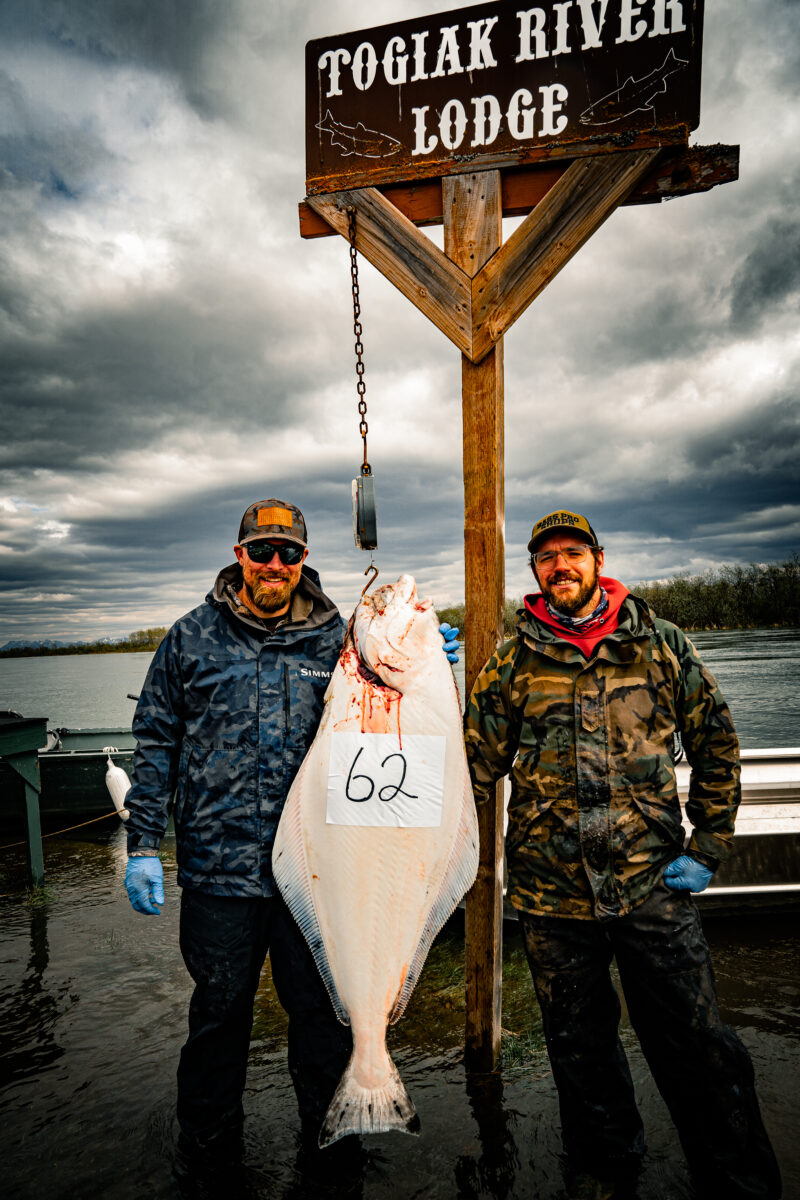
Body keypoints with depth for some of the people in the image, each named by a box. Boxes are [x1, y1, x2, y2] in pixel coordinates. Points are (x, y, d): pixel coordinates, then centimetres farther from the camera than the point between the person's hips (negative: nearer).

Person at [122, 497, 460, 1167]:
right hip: (218, 864, 0)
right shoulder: (193, 637, 2)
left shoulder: (337, 639, 3)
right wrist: (143, 844, 0)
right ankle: (209, 1145, 41)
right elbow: (156, 741, 4)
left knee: (322, 1009, 15)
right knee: (220, 1009, 16)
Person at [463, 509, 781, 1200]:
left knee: (696, 1046, 8)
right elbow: (477, 766, 3)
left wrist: (707, 850, 1)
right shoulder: (513, 663, 2)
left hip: (652, 883, -1)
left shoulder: (660, 644, 2)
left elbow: (716, 744, 6)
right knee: (580, 1047, 17)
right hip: (551, 888, 1)